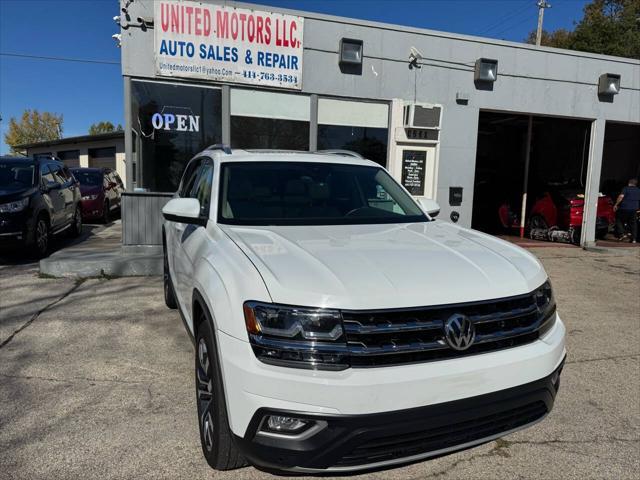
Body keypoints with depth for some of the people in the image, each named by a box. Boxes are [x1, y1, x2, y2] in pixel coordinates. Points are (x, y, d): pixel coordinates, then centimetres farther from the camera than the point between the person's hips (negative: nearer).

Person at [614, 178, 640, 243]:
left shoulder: (626, 188, -3)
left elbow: (621, 196, -17)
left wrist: (616, 205, -11)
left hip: (624, 208, -5)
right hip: (634, 209, 5)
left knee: (619, 220, 8)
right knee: (633, 224, 10)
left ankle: (622, 234, -6)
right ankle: (634, 238, 8)